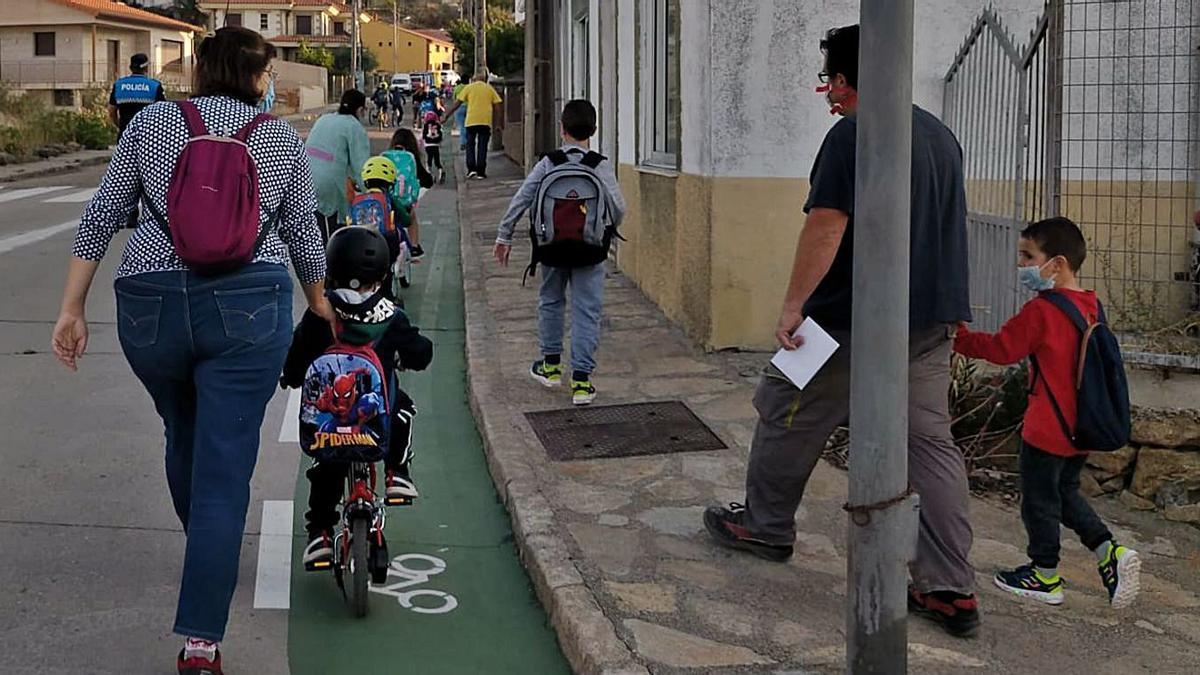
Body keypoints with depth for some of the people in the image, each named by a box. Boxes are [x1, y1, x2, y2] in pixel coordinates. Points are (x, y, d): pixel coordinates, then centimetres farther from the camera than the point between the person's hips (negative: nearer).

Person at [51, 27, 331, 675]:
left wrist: (72, 310, 10)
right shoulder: (281, 138, 10)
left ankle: (206, 554, 49)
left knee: (183, 434, 27)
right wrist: (318, 300, 32)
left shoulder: (150, 123, 11)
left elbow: (99, 218, 7)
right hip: (247, 304, -2)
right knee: (224, 466, -1)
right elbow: (302, 231, 16)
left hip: (150, 305, 2)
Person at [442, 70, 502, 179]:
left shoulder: (469, 87, 6)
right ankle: (480, 172, 3)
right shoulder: (490, 89, 11)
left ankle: (471, 169, 0)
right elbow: (497, 107, 7)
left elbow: (457, 104, 3)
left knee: (470, 144, 12)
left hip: (471, 121, -1)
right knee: (482, 146, 6)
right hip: (486, 121, 1)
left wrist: (446, 116, 7)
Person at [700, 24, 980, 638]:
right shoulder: (941, 136, 13)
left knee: (789, 413, 13)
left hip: (854, 321, -7)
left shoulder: (851, 137, -13)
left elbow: (825, 227, -20)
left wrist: (793, 305, -16)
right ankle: (951, 590, 4)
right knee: (930, 440, 6)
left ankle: (765, 525, 31)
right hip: (933, 322, 8)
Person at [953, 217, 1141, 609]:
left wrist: (959, 338, -5)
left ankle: (1045, 576, 19)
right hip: (1082, 427, 8)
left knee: (1039, 499, 8)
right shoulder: (1092, 306, 6)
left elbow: (1001, 349, -16)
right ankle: (1111, 553, 11)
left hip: (1047, 429, -8)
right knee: (1065, 492, 23)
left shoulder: (1041, 311, -19)